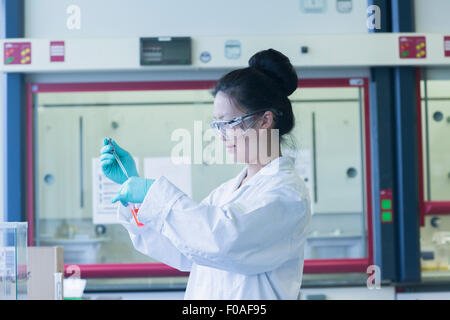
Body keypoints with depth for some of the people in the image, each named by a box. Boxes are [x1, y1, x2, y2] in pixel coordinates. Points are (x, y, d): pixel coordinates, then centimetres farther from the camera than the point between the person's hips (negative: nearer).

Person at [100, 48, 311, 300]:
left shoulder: (287, 191, -8)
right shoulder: (226, 191, 16)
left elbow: (225, 236, -22)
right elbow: (181, 252, 13)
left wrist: (154, 192, -15)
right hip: (202, 296, 6)